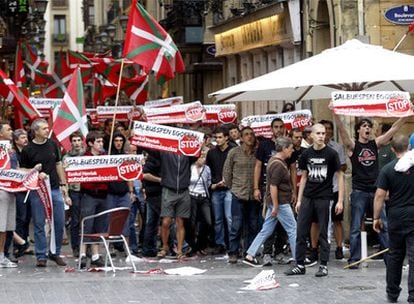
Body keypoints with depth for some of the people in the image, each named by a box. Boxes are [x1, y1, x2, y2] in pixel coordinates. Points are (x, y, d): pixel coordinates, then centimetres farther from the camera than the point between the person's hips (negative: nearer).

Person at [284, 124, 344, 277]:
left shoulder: (331, 154, -4)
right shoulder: (306, 154, 7)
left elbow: (340, 176, -3)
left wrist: (340, 201, -8)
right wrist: (299, 200, 10)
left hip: (324, 198, -4)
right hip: (307, 198, 4)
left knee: (323, 233, 2)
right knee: (301, 231, 2)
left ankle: (324, 265, 10)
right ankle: (300, 265, 9)